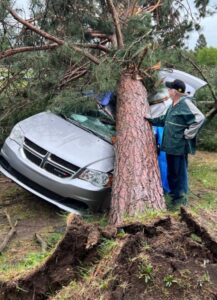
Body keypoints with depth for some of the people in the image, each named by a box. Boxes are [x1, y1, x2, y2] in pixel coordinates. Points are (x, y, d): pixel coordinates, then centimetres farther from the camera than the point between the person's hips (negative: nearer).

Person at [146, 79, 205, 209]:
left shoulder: (185, 103, -17)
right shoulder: (174, 104, 13)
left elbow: (199, 118, -26)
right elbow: (165, 119, 29)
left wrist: (188, 134, -21)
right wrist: (152, 120, 23)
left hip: (179, 146, -9)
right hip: (171, 145, 10)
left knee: (179, 172, 1)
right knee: (172, 171, 18)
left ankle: (181, 197, 12)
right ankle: (175, 193, 31)